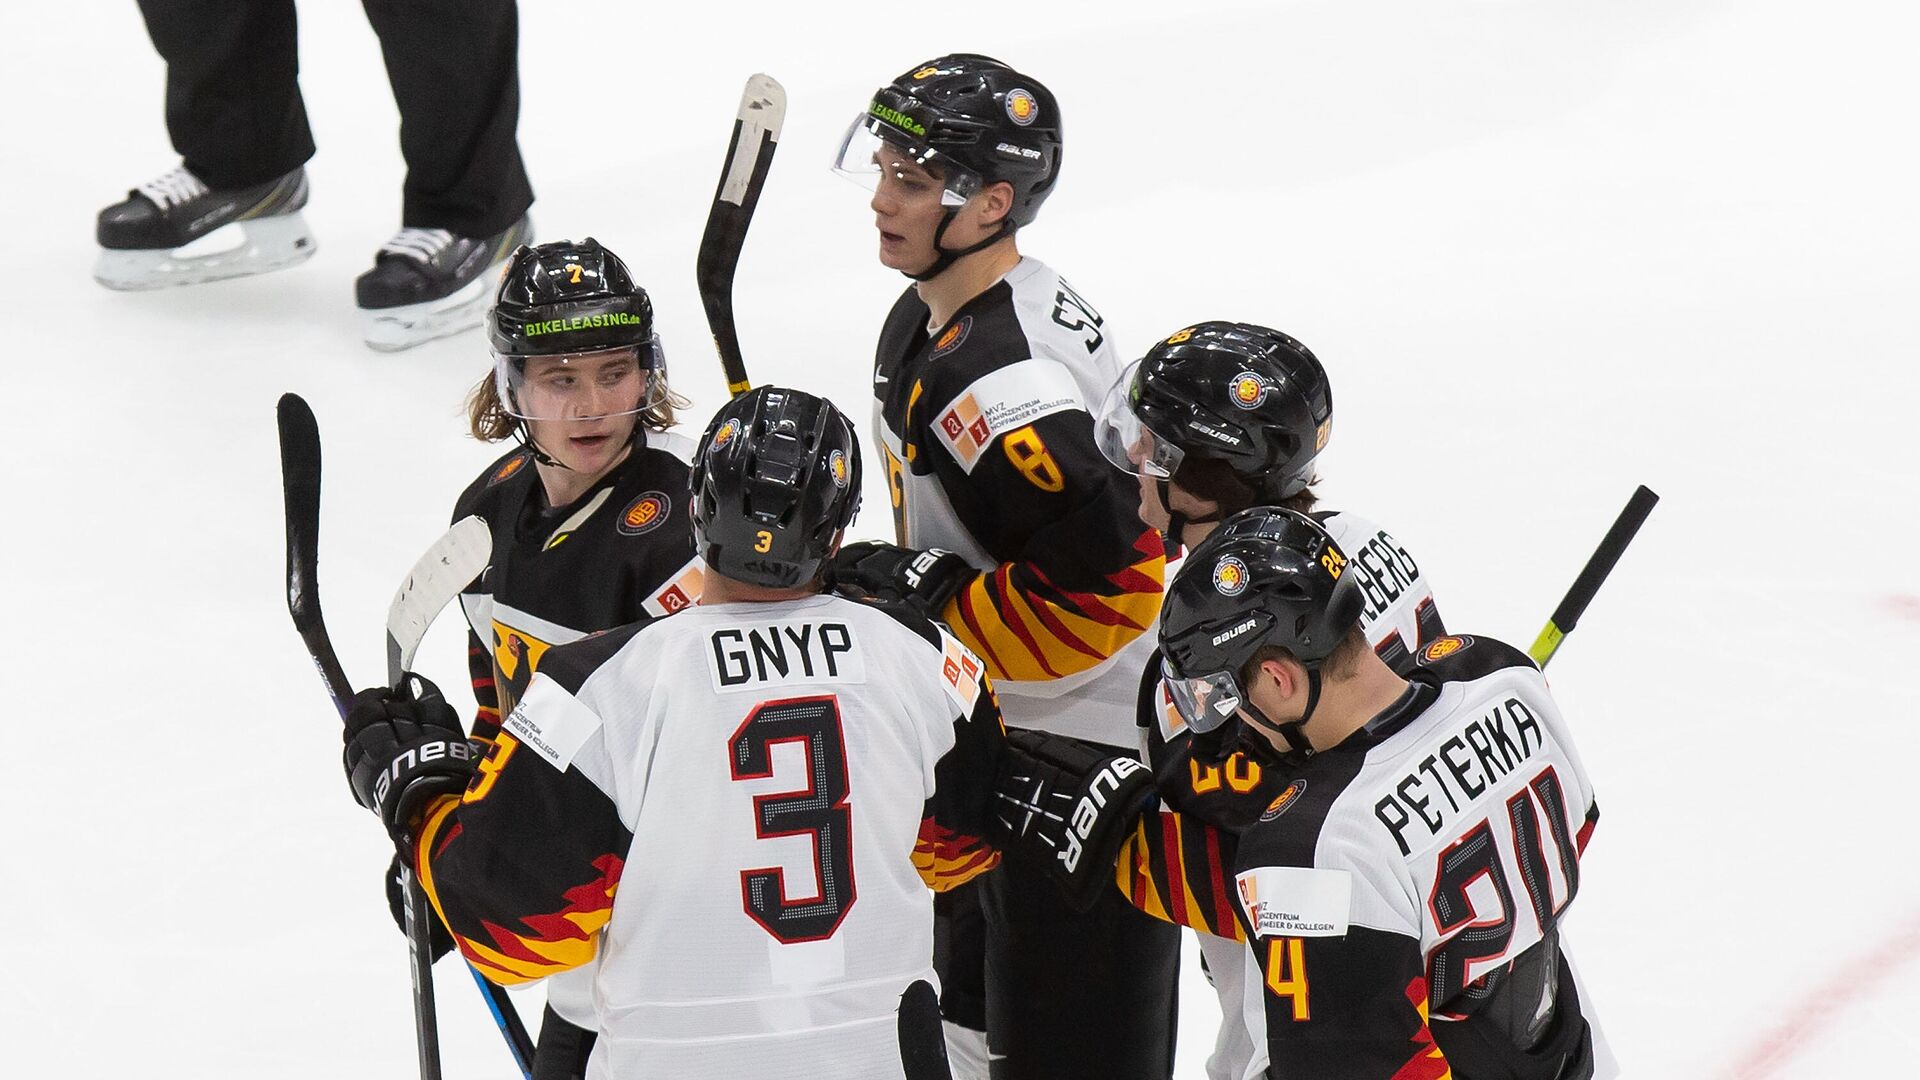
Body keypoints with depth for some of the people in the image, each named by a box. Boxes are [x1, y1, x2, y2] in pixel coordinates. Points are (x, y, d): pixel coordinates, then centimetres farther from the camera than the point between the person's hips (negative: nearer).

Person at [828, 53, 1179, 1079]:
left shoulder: (1002, 386, -29)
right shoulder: (924, 318, 5)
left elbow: (1111, 586, -30)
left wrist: (922, 598, -25)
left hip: (1086, 756, -11)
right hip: (1006, 728, 11)